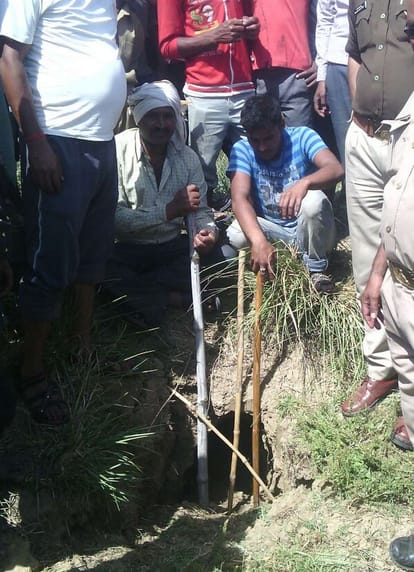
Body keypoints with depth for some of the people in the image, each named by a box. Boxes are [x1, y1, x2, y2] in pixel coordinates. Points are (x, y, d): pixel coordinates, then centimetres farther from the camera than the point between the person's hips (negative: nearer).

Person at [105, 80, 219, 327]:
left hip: (172, 248, 5)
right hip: (126, 250, -4)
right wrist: (170, 210, -29)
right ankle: (173, 298, -11)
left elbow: (200, 210, 5)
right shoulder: (118, 149, -14)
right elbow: (114, 217, -22)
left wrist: (208, 231, -20)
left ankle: (132, 290, -10)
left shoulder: (188, 157, 3)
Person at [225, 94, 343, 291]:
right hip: (272, 230, 1)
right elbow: (239, 198, -26)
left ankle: (316, 269, -11)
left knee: (313, 201, -33)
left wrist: (305, 182, -53)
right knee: (236, 235, -28)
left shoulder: (302, 137, -13)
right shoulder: (242, 150, -11)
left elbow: (336, 169, -30)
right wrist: (259, 240, -45)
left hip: (308, 229, -1)